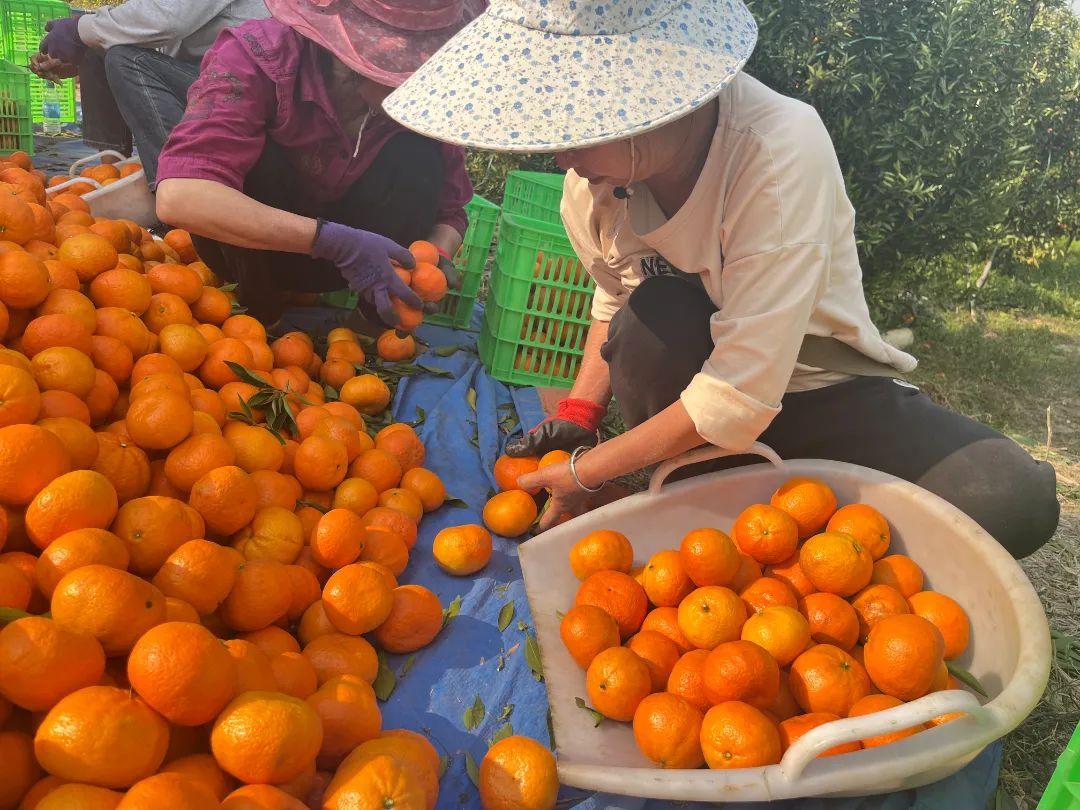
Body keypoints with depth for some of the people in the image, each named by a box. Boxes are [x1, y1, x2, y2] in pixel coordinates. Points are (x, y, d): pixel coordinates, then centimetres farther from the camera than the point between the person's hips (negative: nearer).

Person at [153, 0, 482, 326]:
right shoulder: (254, 57, -29)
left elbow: (450, 209, -7)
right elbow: (178, 198, -42)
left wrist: (436, 258, -30)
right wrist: (333, 240, -46)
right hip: (256, 248, -2)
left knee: (419, 153, -23)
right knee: (257, 155, -32)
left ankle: (381, 323, -8)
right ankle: (258, 306, -8)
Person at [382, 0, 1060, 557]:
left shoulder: (781, 150, -29)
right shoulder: (599, 166, -13)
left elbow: (738, 401, -30)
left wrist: (585, 472, -20)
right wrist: (578, 415, -4)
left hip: (817, 388, -2)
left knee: (1016, 499, -27)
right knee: (658, 313, -32)